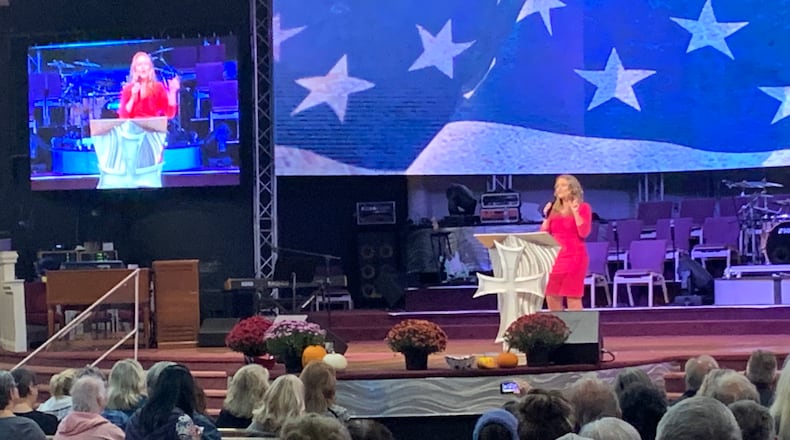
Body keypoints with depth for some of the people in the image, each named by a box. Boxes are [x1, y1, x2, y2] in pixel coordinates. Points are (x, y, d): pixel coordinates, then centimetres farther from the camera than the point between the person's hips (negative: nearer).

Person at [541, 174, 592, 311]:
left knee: (573, 298, -6)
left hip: (574, 256, -5)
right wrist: (546, 216, 2)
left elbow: (584, 233, -12)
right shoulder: (554, 209, 13)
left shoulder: (583, 208, 1)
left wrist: (575, 212, -16)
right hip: (554, 257, 5)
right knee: (552, 298, 3)